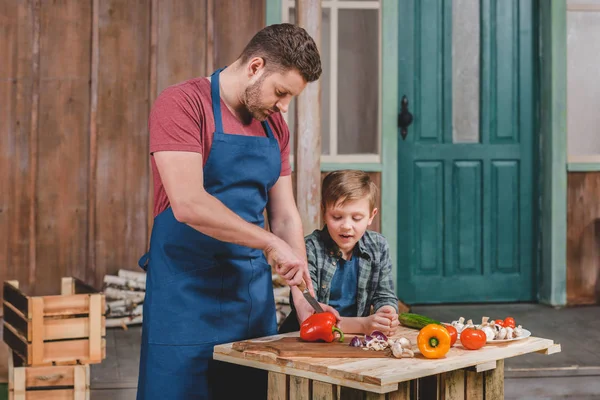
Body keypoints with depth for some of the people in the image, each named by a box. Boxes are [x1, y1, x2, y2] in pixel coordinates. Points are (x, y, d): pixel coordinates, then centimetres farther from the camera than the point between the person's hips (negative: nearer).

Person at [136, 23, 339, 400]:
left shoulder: (274, 127, 11)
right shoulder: (182, 104, -10)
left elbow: (285, 216, 12)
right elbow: (188, 204, -23)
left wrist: (305, 296, 2)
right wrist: (269, 243, -20)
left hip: (254, 296, 7)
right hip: (187, 296, -6)